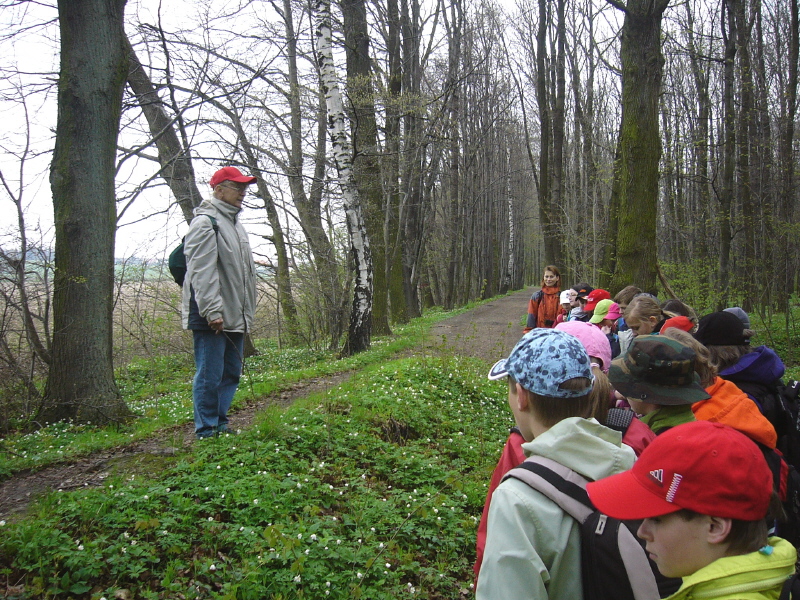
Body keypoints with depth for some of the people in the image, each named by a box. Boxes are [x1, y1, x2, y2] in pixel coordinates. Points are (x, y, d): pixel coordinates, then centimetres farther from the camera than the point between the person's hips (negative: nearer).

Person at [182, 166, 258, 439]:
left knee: (231, 373, 14)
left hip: (234, 316, 10)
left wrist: (246, 312, 22)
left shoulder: (234, 223, 20)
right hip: (211, 317, -10)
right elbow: (201, 271, -19)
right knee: (210, 375, -4)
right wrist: (212, 311, -24)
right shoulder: (205, 222, -10)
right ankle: (207, 431, 6)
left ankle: (220, 424, 25)